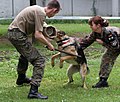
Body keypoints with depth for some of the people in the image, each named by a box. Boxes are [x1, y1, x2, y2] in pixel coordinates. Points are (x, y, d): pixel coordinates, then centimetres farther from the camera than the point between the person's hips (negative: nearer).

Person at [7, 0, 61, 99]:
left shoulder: (37, 9, 15)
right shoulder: (41, 13, -15)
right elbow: (38, 35, -19)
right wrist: (49, 45, -5)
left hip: (12, 32, 11)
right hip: (18, 35, -11)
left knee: (25, 53, 37)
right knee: (39, 60, -12)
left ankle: (21, 78, 57)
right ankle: (34, 91, -18)